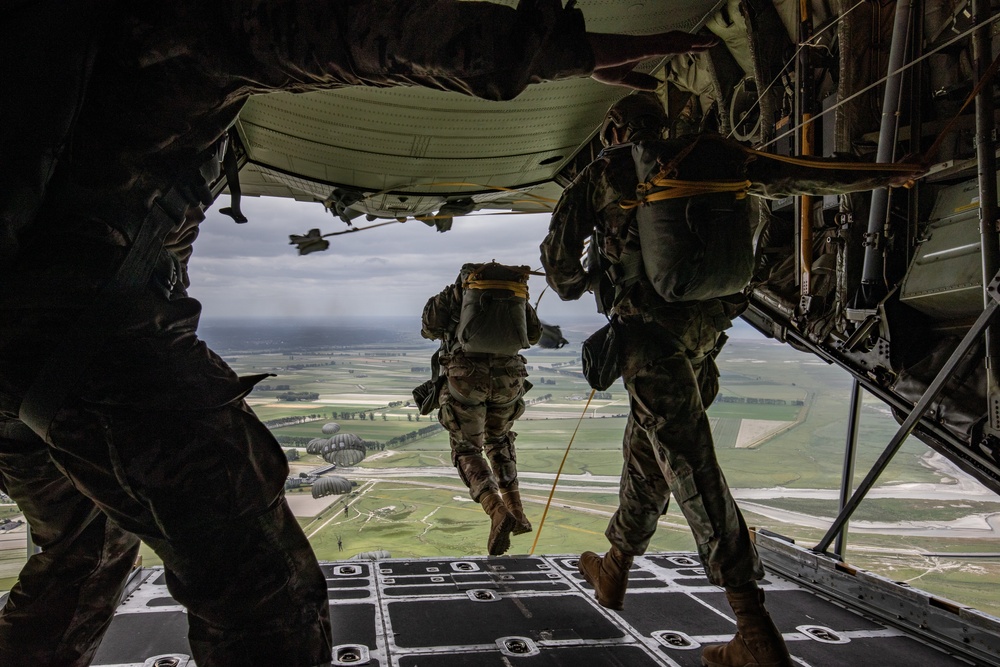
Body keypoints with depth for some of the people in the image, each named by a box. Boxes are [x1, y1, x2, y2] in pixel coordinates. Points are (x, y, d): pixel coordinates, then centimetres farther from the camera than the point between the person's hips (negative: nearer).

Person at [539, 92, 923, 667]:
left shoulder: (604, 174, 4)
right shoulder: (706, 157, 11)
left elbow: (558, 254, 6)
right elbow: (794, 174, 10)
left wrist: (573, 285, 28)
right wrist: (877, 175, 20)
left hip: (648, 332, -5)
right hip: (706, 327, 5)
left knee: (690, 465, -8)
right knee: (646, 450, 20)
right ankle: (614, 570, 35)